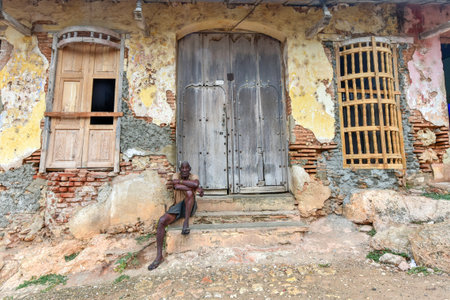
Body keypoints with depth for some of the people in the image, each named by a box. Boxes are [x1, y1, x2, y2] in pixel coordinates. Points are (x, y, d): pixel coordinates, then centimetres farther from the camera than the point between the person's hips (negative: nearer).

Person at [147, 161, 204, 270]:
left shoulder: (194, 176, 1)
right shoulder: (176, 175, 4)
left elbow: (195, 184, -25)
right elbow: (177, 186, -19)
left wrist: (180, 181, -15)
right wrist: (196, 188, -20)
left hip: (190, 207, -2)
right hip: (177, 206, 2)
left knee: (189, 192, -33)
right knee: (161, 221, -21)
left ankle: (186, 223, -28)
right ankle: (159, 256, -16)